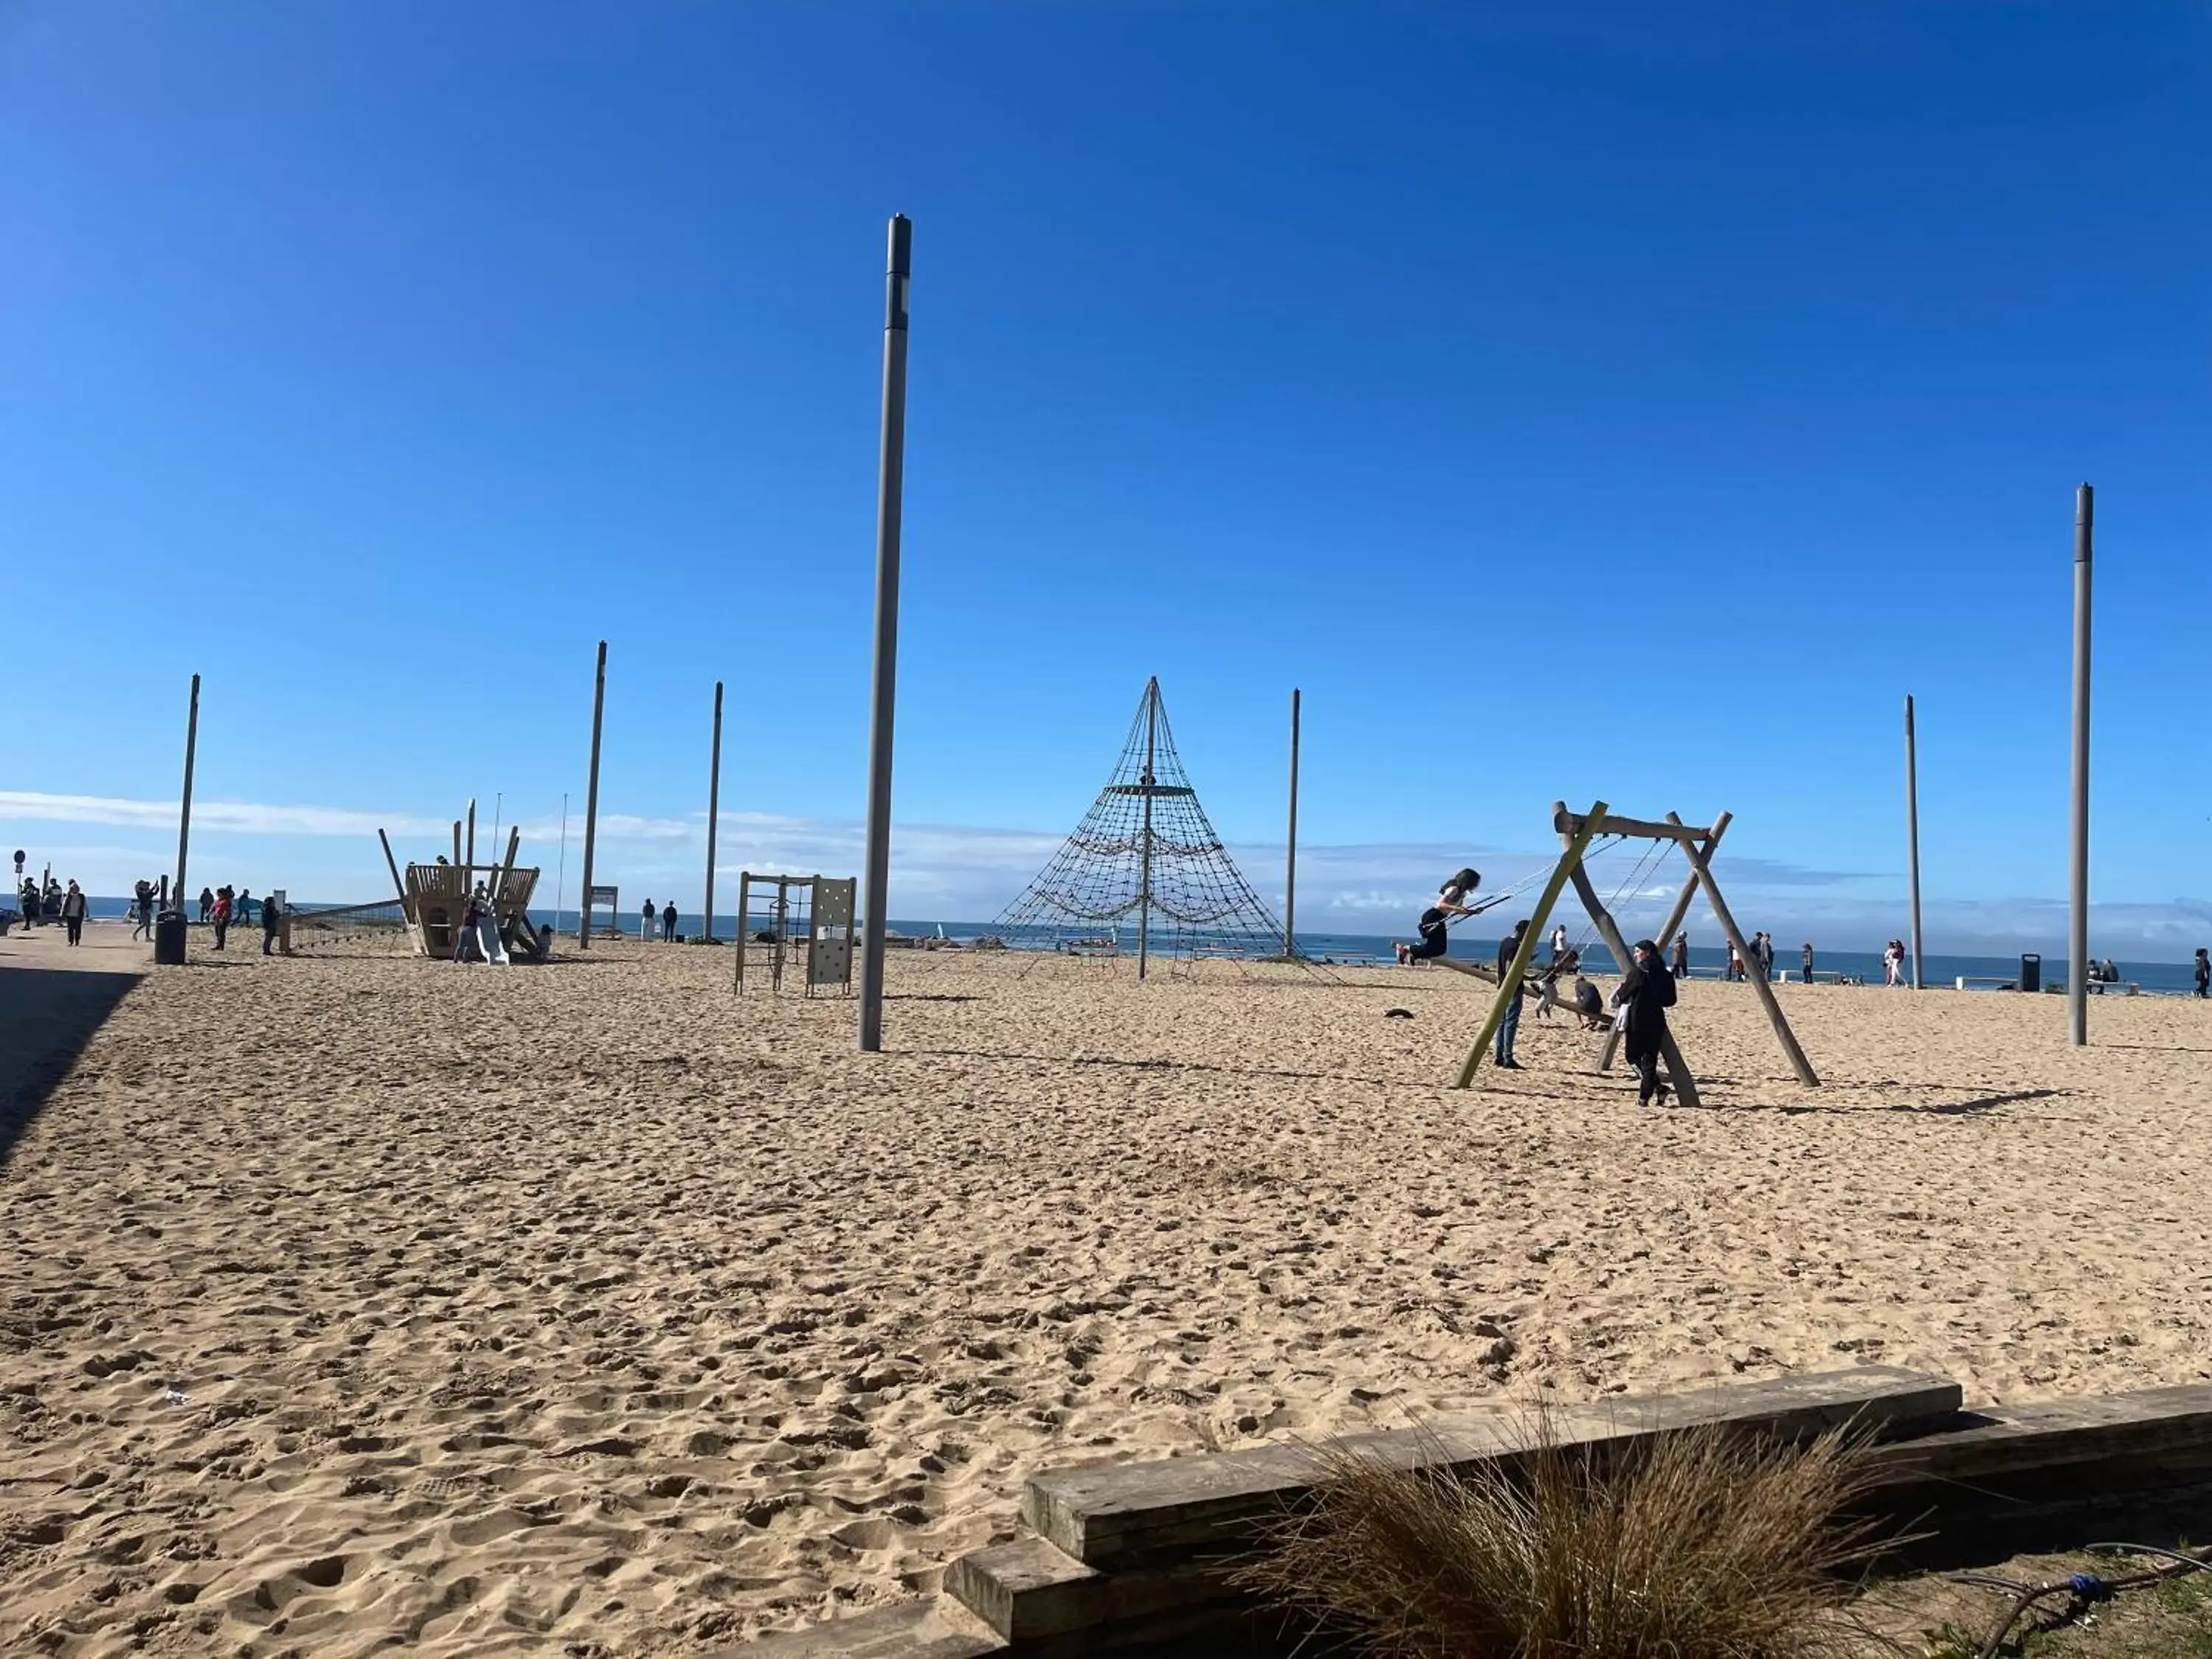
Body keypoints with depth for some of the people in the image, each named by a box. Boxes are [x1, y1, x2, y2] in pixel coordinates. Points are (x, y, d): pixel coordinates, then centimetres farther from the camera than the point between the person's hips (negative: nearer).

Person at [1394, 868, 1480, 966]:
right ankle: (1405, 949, -2)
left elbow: (1460, 910, 17)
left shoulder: (1462, 893, 12)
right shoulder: (1454, 889, -17)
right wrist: (1455, 908, -33)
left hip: (1440, 920, 10)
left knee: (1441, 948, 7)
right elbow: (1440, 905, -25)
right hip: (1432, 918, -10)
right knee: (1436, 948, -11)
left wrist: (1473, 912, 4)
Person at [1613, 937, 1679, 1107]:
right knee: (1650, 1059, 9)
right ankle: (1644, 1097, 4)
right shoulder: (1663, 974, 6)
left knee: (1634, 1057, 5)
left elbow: (1621, 996, -5)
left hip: (1637, 1022, -5)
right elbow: (1670, 1000, 11)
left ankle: (1658, 1087, -11)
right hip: (1656, 1021, 5)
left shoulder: (1637, 972, -10)